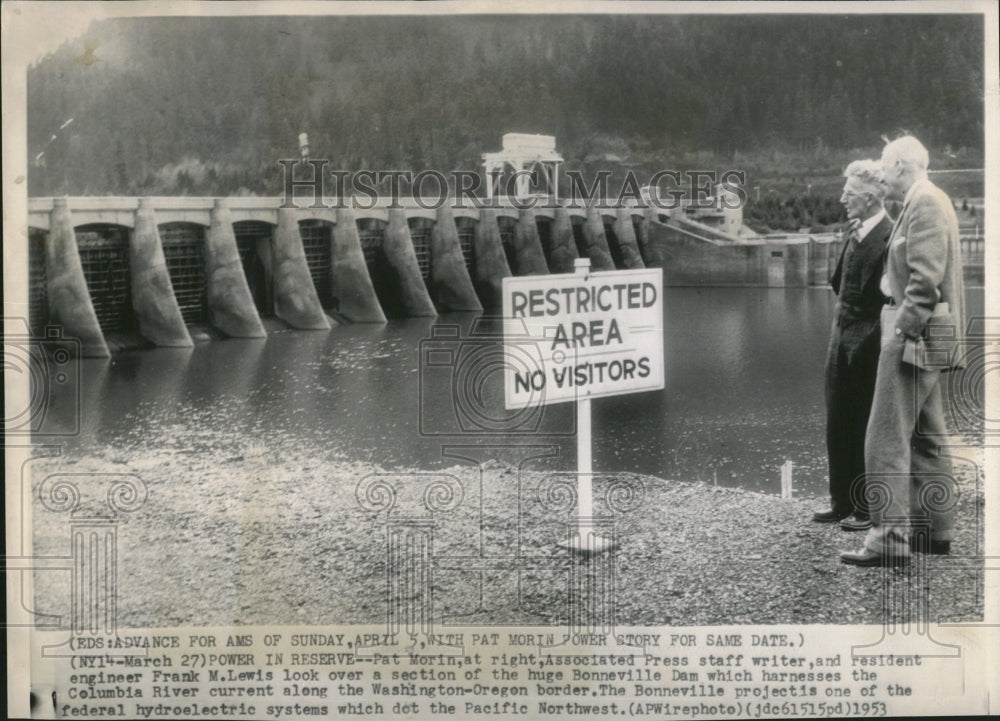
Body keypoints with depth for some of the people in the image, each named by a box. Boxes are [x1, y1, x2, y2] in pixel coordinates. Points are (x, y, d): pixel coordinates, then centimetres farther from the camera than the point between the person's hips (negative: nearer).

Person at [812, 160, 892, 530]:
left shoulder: (889, 235, -16)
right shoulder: (856, 233, 10)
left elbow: (890, 296, -18)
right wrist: (848, 242, 6)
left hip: (867, 342, -9)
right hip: (842, 335, 9)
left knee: (867, 427, 2)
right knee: (838, 424, 13)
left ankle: (871, 509, 13)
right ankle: (843, 502, 24)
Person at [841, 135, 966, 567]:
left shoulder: (924, 203, -13)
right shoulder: (931, 202, 19)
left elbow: (925, 278, -22)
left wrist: (903, 332, -21)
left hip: (914, 335, -11)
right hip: (926, 337, 11)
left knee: (887, 439, -11)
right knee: (925, 438, 16)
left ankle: (889, 541, -11)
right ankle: (935, 530, 23)